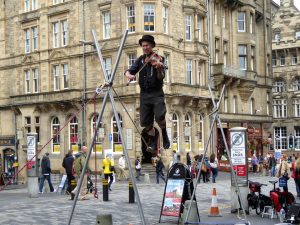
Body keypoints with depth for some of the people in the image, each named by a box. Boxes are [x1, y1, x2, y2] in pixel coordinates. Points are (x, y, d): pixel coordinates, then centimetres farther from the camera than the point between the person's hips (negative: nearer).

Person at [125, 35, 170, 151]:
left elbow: (160, 77, -12)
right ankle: (153, 142, 24)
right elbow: (129, 71, 4)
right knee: (145, 121, 3)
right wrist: (129, 75, -19)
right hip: (144, 94, 4)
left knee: (159, 116, -21)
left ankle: (164, 134, 8)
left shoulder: (158, 59, -3)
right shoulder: (140, 60, 9)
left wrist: (159, 69, -32)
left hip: (156, 93, -4)